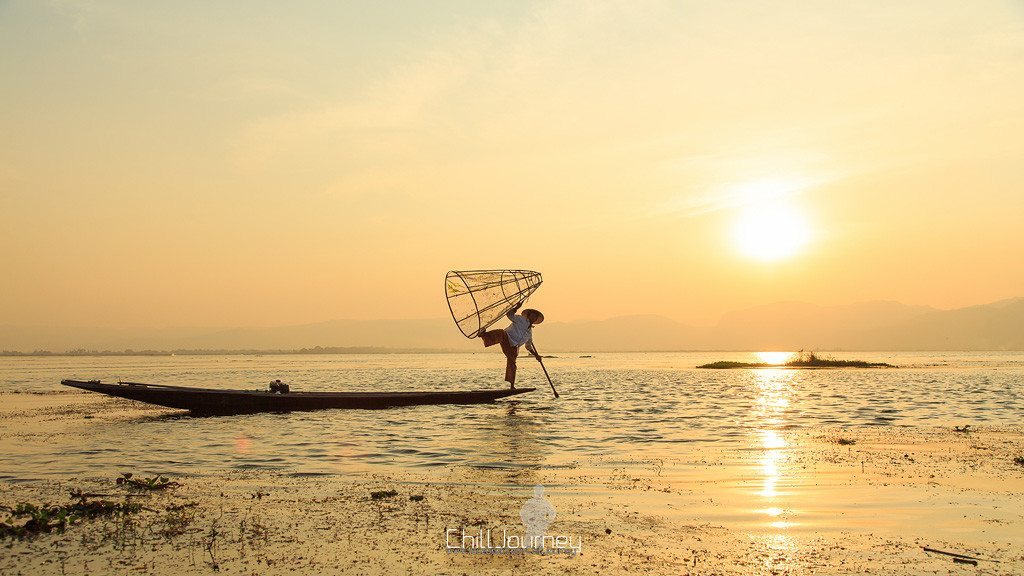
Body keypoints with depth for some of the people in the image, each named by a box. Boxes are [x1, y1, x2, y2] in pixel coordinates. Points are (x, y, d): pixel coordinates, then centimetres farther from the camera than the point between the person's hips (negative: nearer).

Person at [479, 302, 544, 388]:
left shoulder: (530, 332, 20)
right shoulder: (521, 319, 4)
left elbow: (529, 347, 30)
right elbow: (509, 314, -10)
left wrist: (536, 355, 21)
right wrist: (517, 307, -20)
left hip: (512, 347, 6)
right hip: (506, 337, -6)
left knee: (512, 364, 2)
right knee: (499, 334, -40)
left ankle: (512, 386, 11)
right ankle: (483, 334, -65)